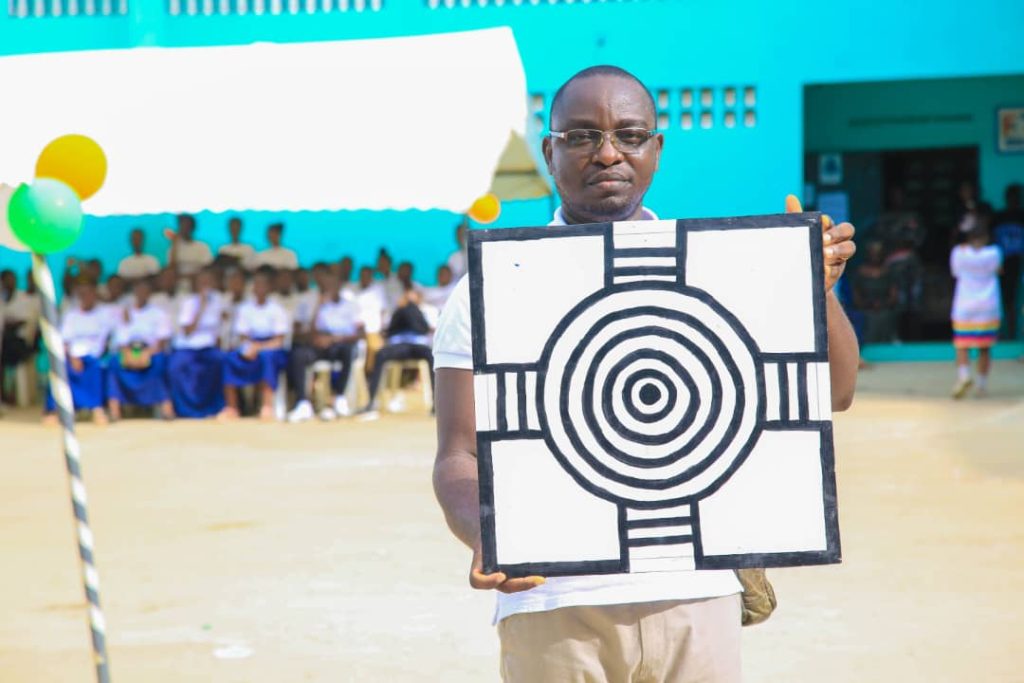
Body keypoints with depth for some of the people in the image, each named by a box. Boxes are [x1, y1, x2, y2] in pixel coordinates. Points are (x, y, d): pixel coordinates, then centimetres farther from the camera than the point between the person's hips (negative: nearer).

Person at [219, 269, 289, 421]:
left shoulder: (276, 309, -1)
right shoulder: (245, 309, 9)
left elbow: (279, 341, -7)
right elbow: (242, 337, 5)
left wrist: (258, 348, -21)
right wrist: (248, 348, -18)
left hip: (272, 350, -3)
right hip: (250, 348, 3)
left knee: (266, 356, -39)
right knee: (230, 357, -29)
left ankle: (267, 406, -43)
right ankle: (231, 408, -29)